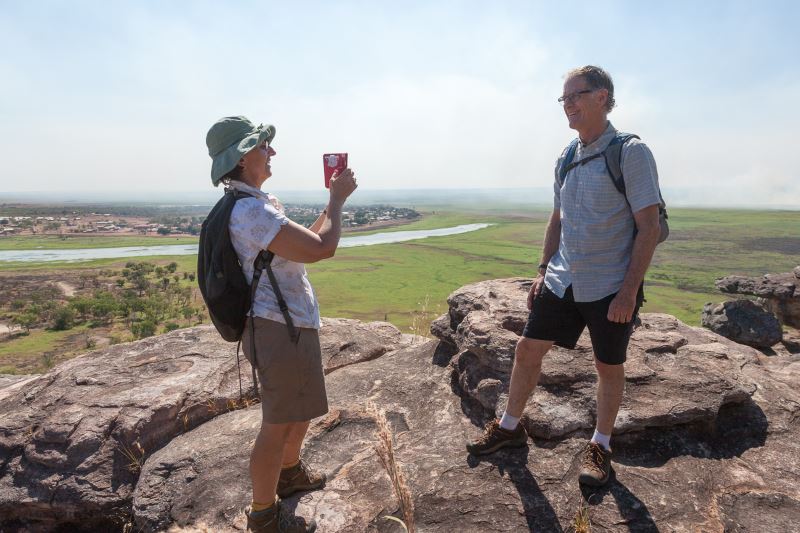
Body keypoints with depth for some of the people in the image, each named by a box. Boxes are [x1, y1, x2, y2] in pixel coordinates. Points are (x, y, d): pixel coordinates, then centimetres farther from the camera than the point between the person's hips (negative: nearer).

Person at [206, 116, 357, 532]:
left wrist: (333, 201, 13)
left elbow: (306, 241, 19)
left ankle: (290, 472, 50)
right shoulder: (251, 211, -23)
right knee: (278, 424, 5)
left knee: (304, 406, 27)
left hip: (294, 322, 11)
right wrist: (338, 199, -11)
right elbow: (322, 249, -25)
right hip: (280, 328, -11)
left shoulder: (257, 203, 12)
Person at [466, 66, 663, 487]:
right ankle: (509, 427, 28)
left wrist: (628, 290, -17)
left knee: (608, 366, 9)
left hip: (610, 288, -6)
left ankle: (600, 447, 30)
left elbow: (649, 227, -13)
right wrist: (544, 271, 10)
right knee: (527, 349, 8)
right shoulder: (566, 159, 9)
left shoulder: (631, 153, -11)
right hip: (562, 281, 6)